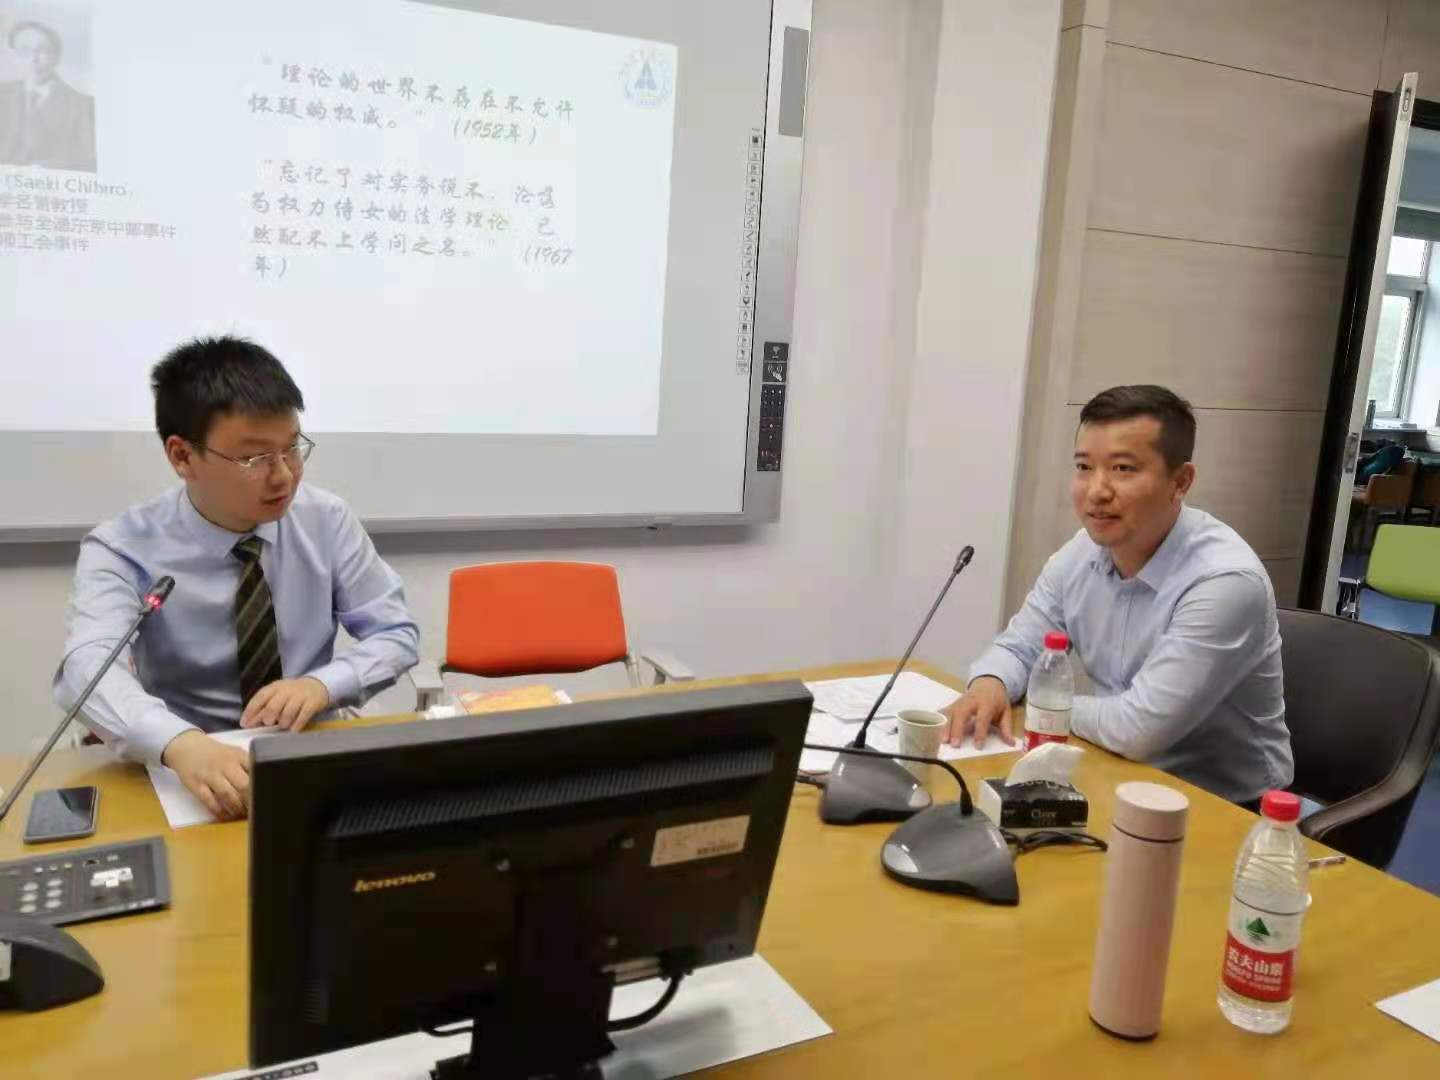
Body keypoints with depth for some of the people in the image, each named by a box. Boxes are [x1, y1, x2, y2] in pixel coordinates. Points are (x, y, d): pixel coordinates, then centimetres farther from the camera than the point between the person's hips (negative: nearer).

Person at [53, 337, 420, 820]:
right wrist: (183, 744, -46)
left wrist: (323, 683, -20)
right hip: (192, 775, -1)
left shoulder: (327, 519, -3)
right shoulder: (123, 549, -10)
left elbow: (398, 634, 0)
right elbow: (89, 668, -26)